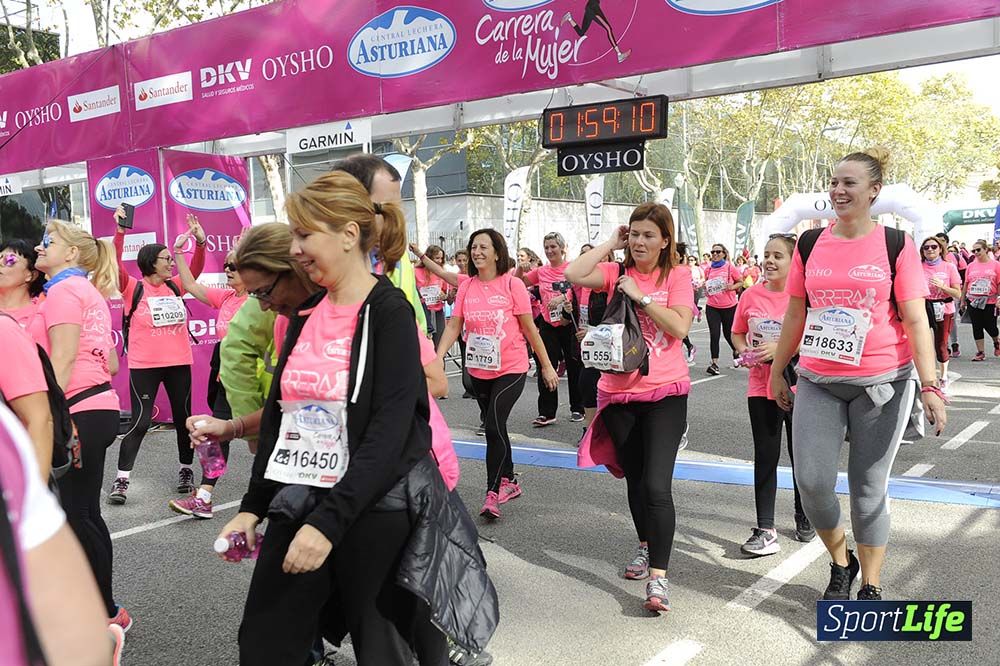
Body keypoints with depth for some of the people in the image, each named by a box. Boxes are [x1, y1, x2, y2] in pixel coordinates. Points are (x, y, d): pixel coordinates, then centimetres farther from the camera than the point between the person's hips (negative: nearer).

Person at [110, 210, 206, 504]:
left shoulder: (175, 287, 8)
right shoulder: (133, 288, -5)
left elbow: (195, 269, 4)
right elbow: (116, 265, -17)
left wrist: (200, 241, -10)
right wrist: (120, 232, -28)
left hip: (179, 364, 5)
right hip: (144, 366, -4)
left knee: (183, 417, 11)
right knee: (140, 422, -5)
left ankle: (186, 470, 26)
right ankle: (122, 479, 4)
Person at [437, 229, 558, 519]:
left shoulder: (512, 284, -9)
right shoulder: (466, 287, 2)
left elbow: (529, 328, -5)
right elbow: (454, 326, -1)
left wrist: (546, 365, -2)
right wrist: (437, 358, -15)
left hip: (511, 369, -5)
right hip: (479, 370, 5)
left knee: (494, 426, -15)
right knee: (494, 427, 15)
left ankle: (493, 492, -3)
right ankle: (509, 482, 33)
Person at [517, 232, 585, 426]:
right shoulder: (541, 272, 7)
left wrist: (563, 297, -28)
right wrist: (520, 268, -6)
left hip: (569, 323, -3)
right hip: (547, 325, 3)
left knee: (574, 366, 7)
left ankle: (577, 409, 21)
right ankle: (546, 413, 4)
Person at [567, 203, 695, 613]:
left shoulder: (677, 275, -2)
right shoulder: (617, 273, 5)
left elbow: (680, 327, -15)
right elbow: (574, 275, -14)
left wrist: (640, 295, -16)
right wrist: (611, 244, -5)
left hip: (664, 394, -4)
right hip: (619, 393, 4)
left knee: (656, 485, -14)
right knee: (634, 479, 18)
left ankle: (658, 576, -9)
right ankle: (645, 546, 40)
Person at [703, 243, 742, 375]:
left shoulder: (730, 267, -6)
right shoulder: (708, 269, 3)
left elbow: (740, 282, 4)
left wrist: (732, 287, -16)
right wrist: (705, 288, -2)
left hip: (729, 306, -2)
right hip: (712, 307, 2)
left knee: (728, 333, 13)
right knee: (714, 334, -7)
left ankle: (736, 351, 44)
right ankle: (714, 363, -5)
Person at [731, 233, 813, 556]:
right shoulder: (751, 295, 1)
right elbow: (737, 333, 13)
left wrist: (781, 348, -22)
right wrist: (745, 351, -7)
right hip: (761, 387, 2)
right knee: (765, 457, 4)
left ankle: (803, 515, 35)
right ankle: (765, 529, 8)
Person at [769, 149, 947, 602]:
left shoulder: (895, 244, -3)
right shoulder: (810, 244, 5)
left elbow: (915, 321, -6)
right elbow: (795, 314, 12)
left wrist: (929, 385, -14)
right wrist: (777, 371, 14)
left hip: (882, 383, -2)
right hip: (818, 383, 3)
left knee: (869, 487, 5)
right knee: (812, 482, -3)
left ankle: (871, 587, 23)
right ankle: (841, 563, 25)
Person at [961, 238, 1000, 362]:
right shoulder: (971, 266, 4)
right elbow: (966, 284, 10)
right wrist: (963, 300, 11)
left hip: (989, 302, -2)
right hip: (973, 301, 3)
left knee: (990, 326, 3)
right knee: (977, 327, 5)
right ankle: (980, 353, 13)